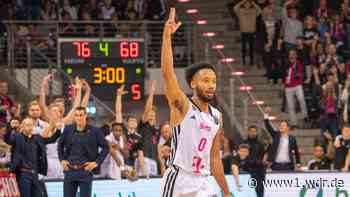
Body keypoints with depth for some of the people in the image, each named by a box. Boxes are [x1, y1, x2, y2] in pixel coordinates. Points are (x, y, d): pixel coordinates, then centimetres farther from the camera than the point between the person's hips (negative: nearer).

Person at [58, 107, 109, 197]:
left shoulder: (94, 131, -4)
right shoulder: (68, 130, 6)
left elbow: (105, 147, 1)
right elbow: (60, 145, 20)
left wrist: (97, 162, -6)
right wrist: (62, 160, 10)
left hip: (86, 170, -3)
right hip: (70, 170, 3)